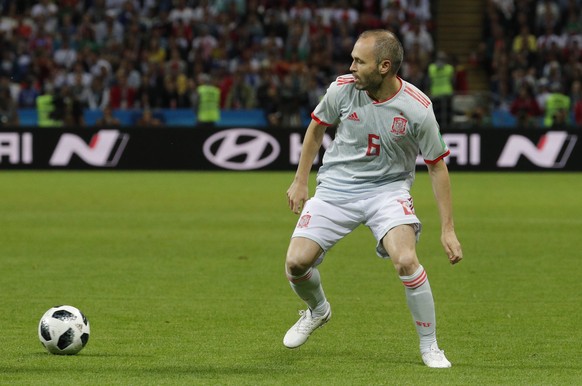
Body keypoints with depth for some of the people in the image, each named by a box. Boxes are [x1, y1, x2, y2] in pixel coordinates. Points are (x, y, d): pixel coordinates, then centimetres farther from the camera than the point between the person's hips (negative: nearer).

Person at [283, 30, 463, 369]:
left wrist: (448, 229, -8)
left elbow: (437, 166, -7)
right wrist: (300, 181, 13)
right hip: (336, 188, 3)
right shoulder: (343, 89, -12)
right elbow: (317, 128, 10)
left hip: (388, 189, -3)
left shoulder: (418, 109, -18)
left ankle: (430, 348, -8)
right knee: (297, 263, -10)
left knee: (407, 261, -27)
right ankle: (318, 311, 27)